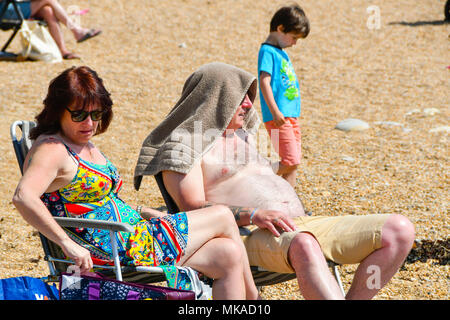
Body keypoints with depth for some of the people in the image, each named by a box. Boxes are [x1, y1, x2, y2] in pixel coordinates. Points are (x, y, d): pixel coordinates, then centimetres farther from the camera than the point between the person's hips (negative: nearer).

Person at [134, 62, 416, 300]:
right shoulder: (185, 145, 6)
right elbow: (194, 209, -9)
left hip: (305, 224, 8)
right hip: (254, 235, -8)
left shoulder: (245, 136, 30)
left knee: (400, 230, -9)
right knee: (304, 245, -45)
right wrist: (254, 216, -21)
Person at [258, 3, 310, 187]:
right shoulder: (267, 51, -9)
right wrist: (275, 111, -24)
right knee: (290, 161, -15)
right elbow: (264, 82, -18)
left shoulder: (282, 53, 19)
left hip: (291, 115, 10)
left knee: (294, 162, 8)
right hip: (278, 117, -10)